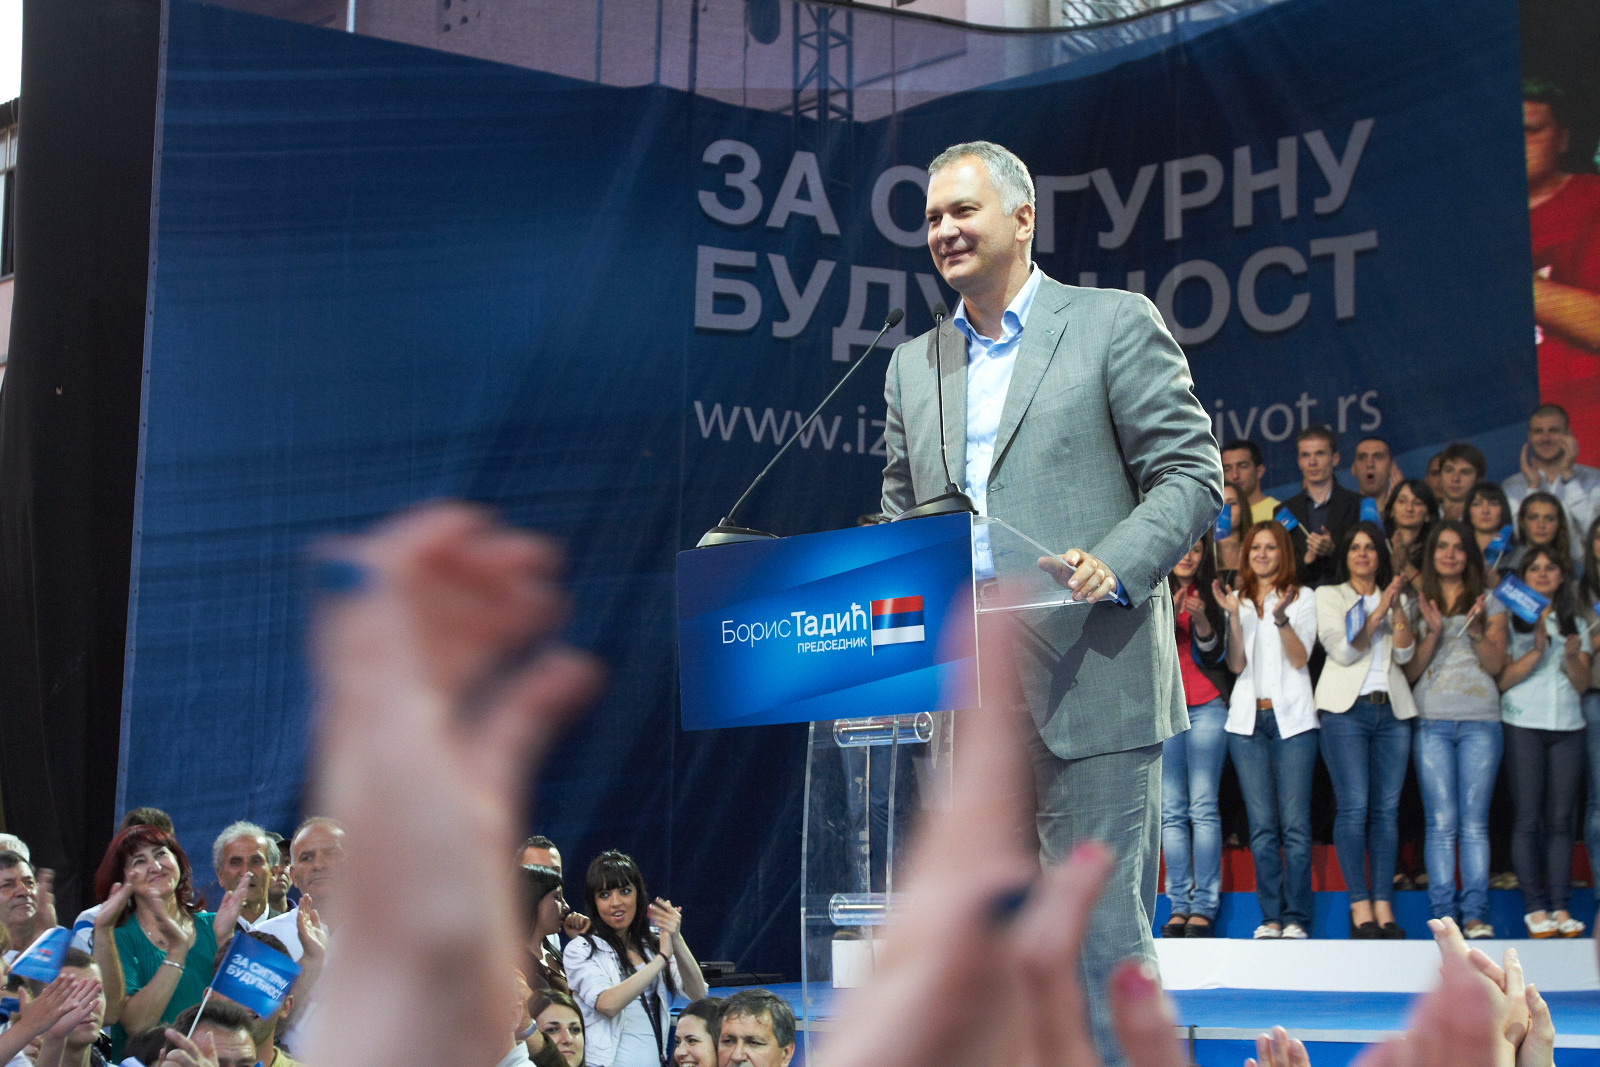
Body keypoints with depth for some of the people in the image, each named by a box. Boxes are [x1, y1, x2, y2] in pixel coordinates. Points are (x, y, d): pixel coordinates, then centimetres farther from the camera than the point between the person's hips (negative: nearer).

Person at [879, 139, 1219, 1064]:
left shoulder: (1116, 324, 2)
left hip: (1089, 684, -5)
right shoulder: (914, 364, 18)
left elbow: (1192, 473, -3)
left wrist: (1115, 564, -19)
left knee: (1104, 933, -2)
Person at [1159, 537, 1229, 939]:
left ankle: (1204, 906, -9)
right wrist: (1168, 616, -14)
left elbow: (1214, 654, 2)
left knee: (1203, 807, -8)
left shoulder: (1210, 595, 10)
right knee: (1171, 811, -2)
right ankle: (1179, 906, -1)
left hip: (1205, 706, -1)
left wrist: (1201, 618, -15)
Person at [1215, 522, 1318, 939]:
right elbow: (1236, 664, 3)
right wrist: (1233, 616, -9)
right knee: (1262, 826, 0)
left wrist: (1281, 618, -17)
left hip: (1292, 717, -2)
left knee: (1295, 825, -7)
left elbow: (1300, 658, -4)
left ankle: (1297, 918, -3)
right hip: (1248, 718, 2)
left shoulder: (1303, 597, 7)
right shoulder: (1239, 600, 14)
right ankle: (1272, 916, 4)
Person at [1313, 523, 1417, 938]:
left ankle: (1383, 905, -1)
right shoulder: (1328, 596, 10)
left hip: (1392, 711, 3)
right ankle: (1360, 906, -10)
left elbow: (1404, 654, 5)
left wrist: (1397, 608, -6)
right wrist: (1378, 612, -9)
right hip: (1346, 709, -3)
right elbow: (1343, 651, -4)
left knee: (1387, 809, -2)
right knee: (1354, 807, -12)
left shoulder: (1395, 598, 20)